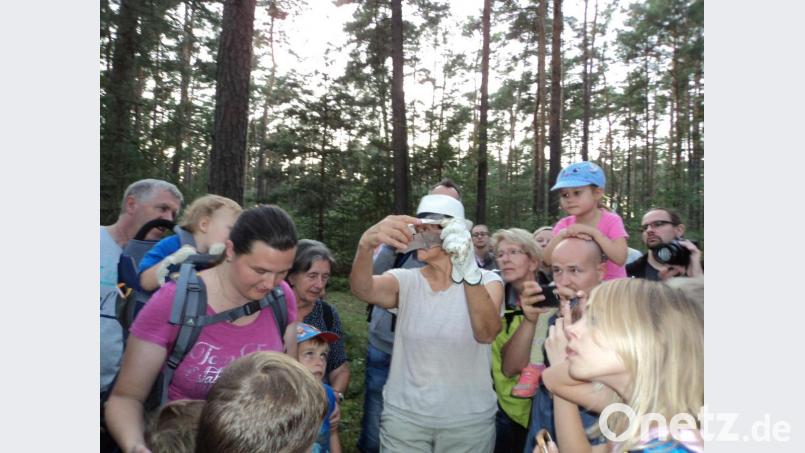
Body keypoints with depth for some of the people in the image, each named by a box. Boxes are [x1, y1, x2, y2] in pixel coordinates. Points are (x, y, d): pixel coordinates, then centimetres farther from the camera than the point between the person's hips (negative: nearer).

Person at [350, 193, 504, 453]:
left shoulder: (487, 280, -8)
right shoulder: (405, 281, -4)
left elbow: (486, 333, -28)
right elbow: (361, 289, -25)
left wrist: (469, 270, -44)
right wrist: (366, 244, -45)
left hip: (469, 420, 0)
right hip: (404, 415, 1)